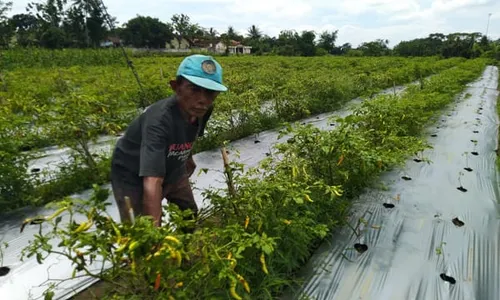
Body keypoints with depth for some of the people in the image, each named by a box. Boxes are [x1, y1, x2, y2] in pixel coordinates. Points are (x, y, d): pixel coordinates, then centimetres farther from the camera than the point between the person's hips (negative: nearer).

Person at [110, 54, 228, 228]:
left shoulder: (203, 109, -18)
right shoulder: (159, 120, -40)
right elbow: (152, 183, -47)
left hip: (171, 168, 7)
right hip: (133, 176, -6)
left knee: (191, 218, 19)